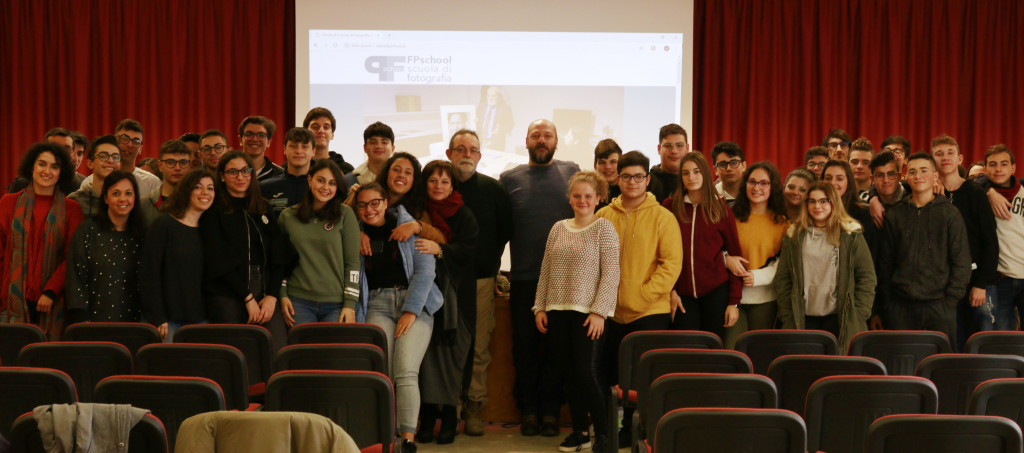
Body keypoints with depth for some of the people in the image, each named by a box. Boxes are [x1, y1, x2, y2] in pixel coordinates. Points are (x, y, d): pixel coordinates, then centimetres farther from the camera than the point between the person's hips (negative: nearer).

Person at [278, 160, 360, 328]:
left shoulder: (345, 214, 1)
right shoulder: (288, 216, 8)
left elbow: (353, 262, 0)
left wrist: (350, 304, -5)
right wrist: (282, 295, 5)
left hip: (336, 304, -1)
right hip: (298, 302, 1)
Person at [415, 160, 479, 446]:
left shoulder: (463, 215, 4)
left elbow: (469, 249, -9)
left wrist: (438, 249, -22)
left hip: (454, 293, -2)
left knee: (450, 351, -4)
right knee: (427, 349, -5)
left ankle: (449, 415, 4)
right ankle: (427, 414, -1)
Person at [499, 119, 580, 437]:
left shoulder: (571, 173, 7)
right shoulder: (510, 179, 6)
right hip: (524, 278, 0)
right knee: (525, 345, 6)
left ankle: (550, 410, 15)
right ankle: (528, 410, 17)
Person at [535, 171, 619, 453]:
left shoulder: (604, 227, -2)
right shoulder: (558, 229, 12)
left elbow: (611, 273, -7)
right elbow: (545, 271, 15)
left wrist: (599, 311, -13)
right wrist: (540, 307, 8)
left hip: (588, 313, -5)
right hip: (557, 312, 5)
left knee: (586, 374, -8)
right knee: (569, 375, 8)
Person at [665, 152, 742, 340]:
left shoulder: (721, 209, 3)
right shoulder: (670, 206, 3)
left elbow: (735, 254, 3)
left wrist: (734, 302, -3)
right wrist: (669, 290, -4)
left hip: (716, 291, 0)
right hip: (682, 294, 0)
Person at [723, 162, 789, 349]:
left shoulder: (781, 223, 5)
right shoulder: (732, 216, 5)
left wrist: (758, 276, -12)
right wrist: (727, 259, -13)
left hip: (765, 299, 1)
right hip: (733, 295, -1)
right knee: (732, 349, -7)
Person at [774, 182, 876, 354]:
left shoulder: (851, 235, 4)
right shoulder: (795, 235, 9)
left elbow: (866, 277, 4)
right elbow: (782, 279, 8)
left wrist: (859, 315, -4)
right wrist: (787, 316, 1)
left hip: (839, 319, -1)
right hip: (803, 319, 2)